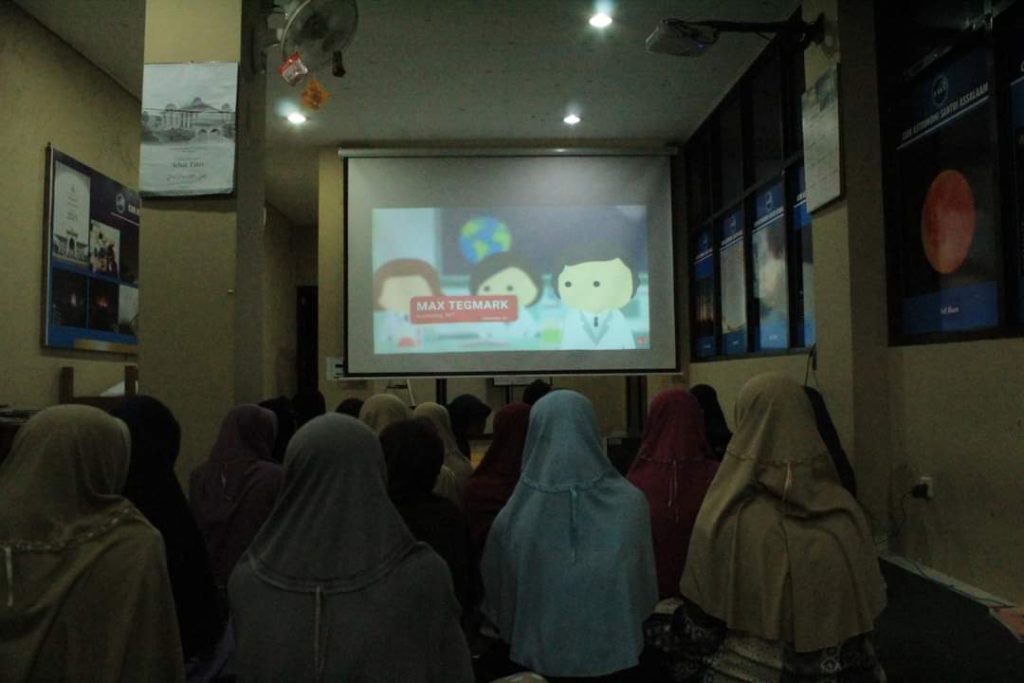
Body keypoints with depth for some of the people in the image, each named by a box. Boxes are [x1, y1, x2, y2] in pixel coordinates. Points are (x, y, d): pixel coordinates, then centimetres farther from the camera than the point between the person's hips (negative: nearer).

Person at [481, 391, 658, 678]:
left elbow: (497, 602, -3)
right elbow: (647, 589, -1)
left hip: (542, 659, 0)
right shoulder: (630, 502, -16)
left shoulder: (512, 517, -19)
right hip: (615, 655, 1)